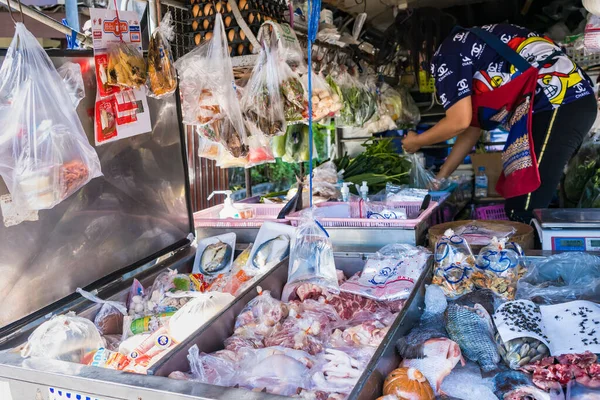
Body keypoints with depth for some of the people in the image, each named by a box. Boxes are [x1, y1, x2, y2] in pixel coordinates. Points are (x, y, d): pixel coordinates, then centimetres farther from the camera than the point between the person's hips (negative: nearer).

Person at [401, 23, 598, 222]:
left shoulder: (447, 53, -2)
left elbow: (459, 122, -10)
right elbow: (472, 128, 26)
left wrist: (416, 142, 9)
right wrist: (439, 178, 30)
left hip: (559, 103, -10)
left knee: (524, 214, -7)